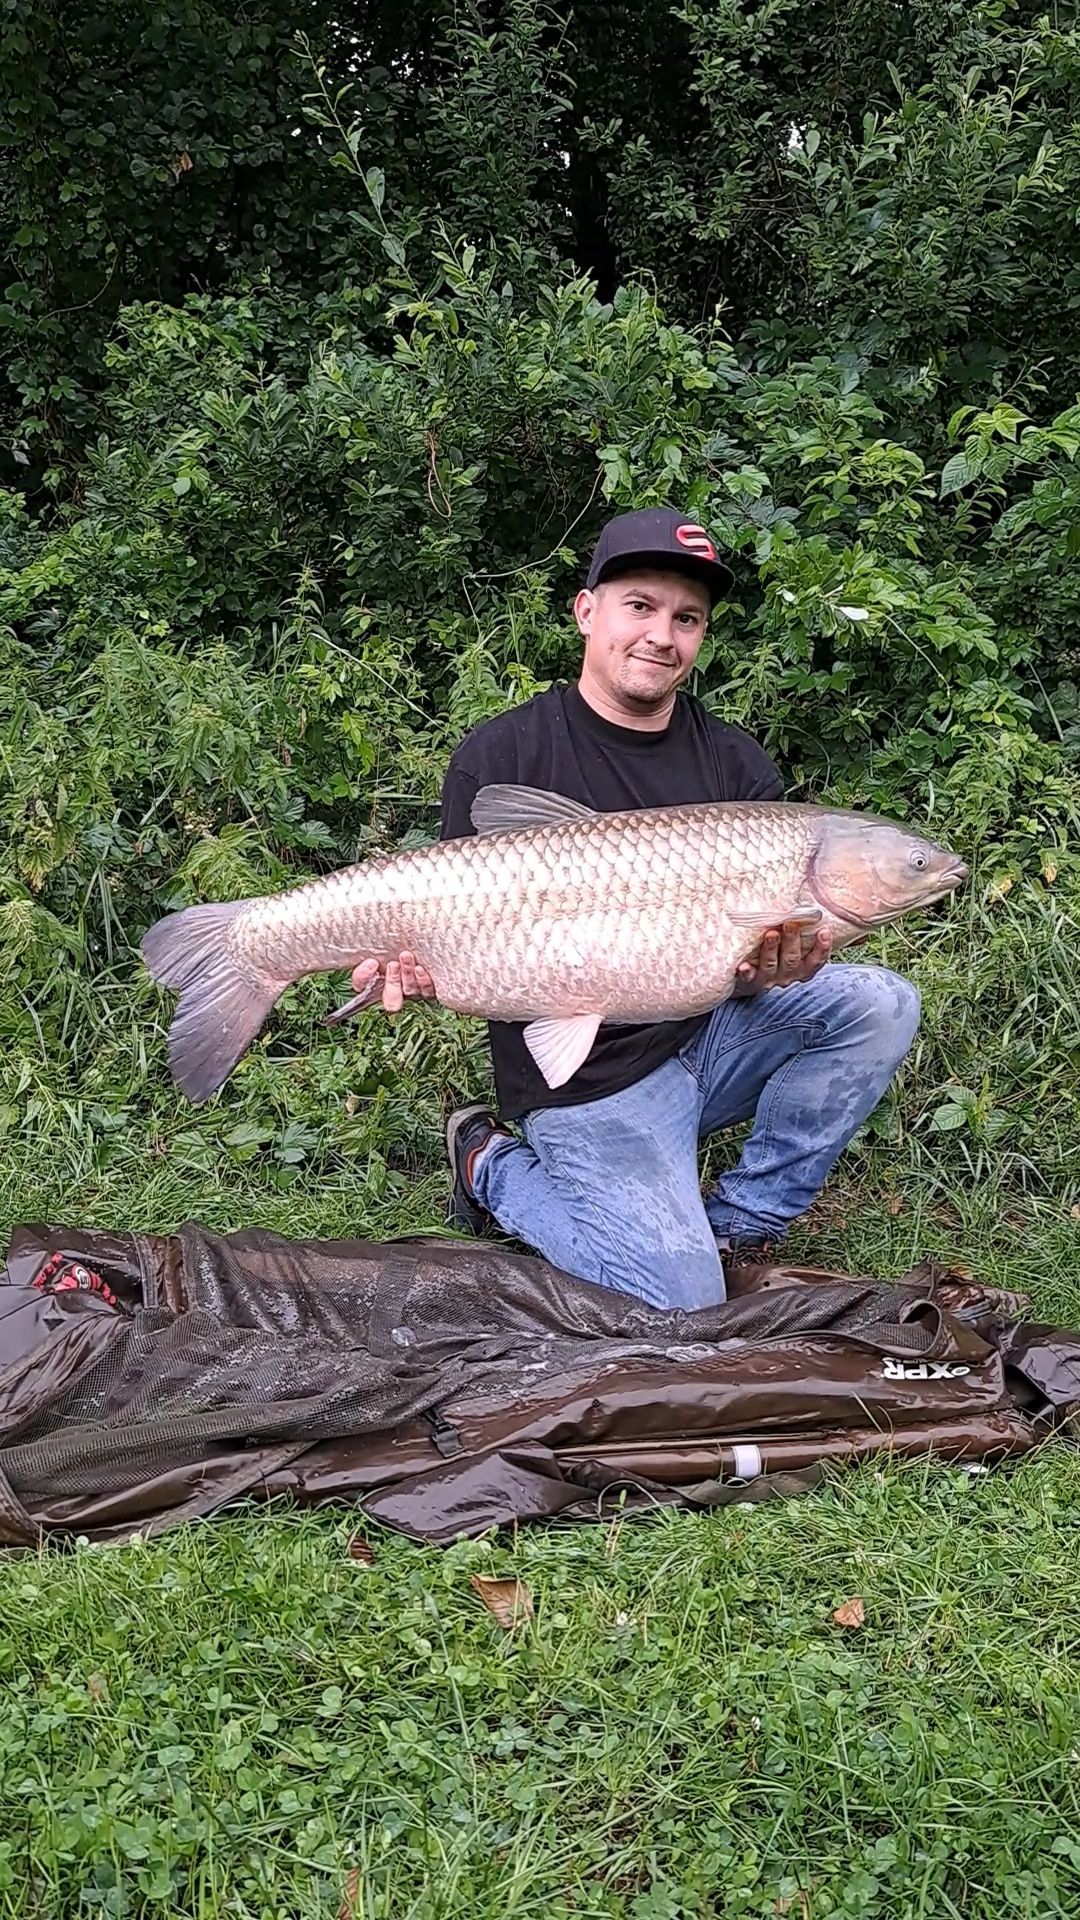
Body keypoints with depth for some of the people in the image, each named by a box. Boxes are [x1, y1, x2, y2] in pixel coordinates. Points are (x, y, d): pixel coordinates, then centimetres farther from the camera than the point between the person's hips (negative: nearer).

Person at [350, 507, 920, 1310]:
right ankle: (497, 1169, 9)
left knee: (878, 1003, -17)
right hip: (584, 1083, -5)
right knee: (682, 1306, -16)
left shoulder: (737, 767, 3)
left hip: (704, 1038, 5)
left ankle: (743, 1221, 0)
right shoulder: (502, 756, -7)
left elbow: (745, 951, -1)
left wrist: (768, 968, -25)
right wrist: (422, 965, -29)